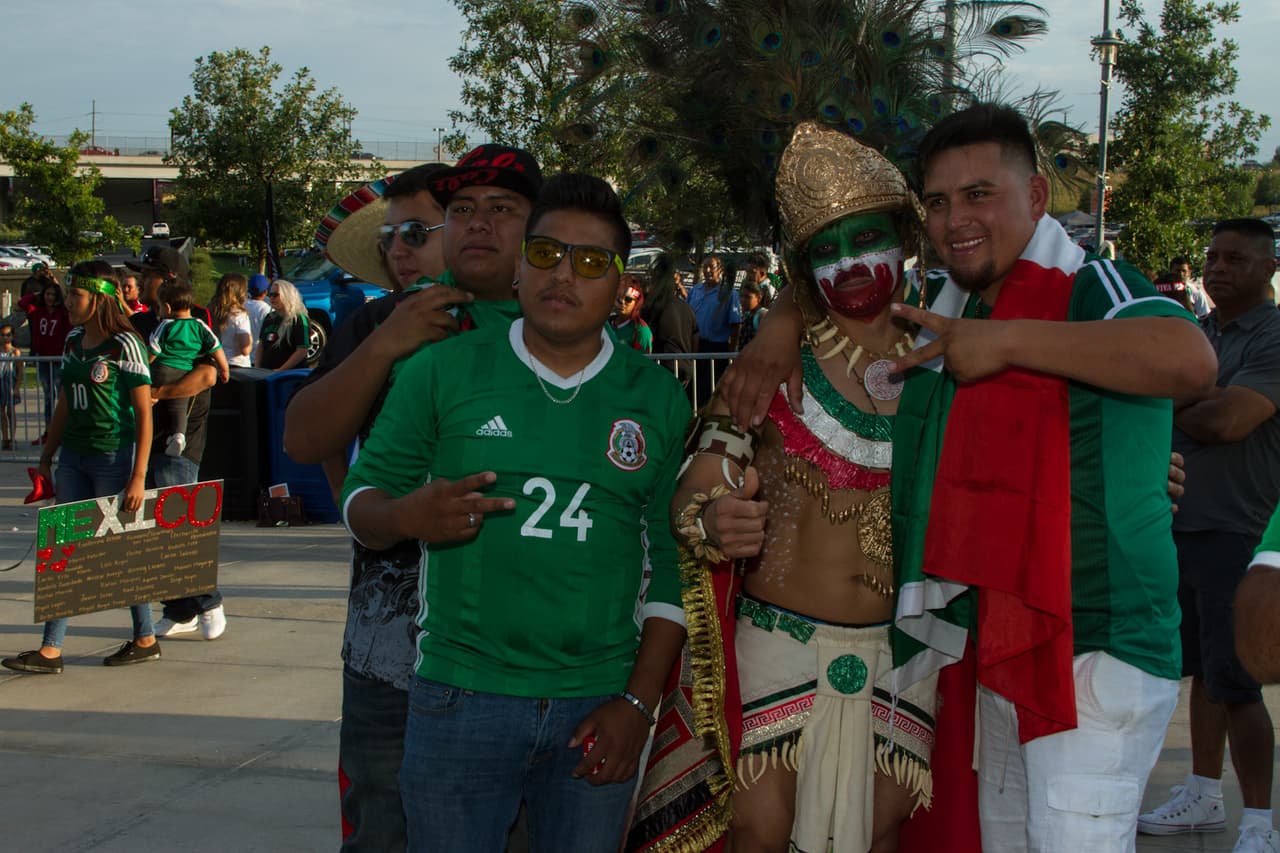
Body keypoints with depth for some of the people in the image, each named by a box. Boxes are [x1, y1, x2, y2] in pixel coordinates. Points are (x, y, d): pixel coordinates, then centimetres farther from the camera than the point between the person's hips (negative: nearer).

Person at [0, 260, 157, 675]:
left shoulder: (124, 345, -11)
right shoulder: (74, 342, 10)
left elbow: (143, 414, -12)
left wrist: (138, 475, -16)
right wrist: (47, 455, 17)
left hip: (113, 456, -7)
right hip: (74, 456, 7)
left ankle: (145, 639, 18)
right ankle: (50, 650, 5)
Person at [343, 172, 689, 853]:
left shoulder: (657, 398, 5)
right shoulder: (442, 371, 2)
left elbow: (672, 564, 5)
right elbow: (361, 501, 6)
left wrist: (638, 703, -3)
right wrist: (406, 517, -18)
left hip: (599, 709, 1)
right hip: (461, 701, -1)